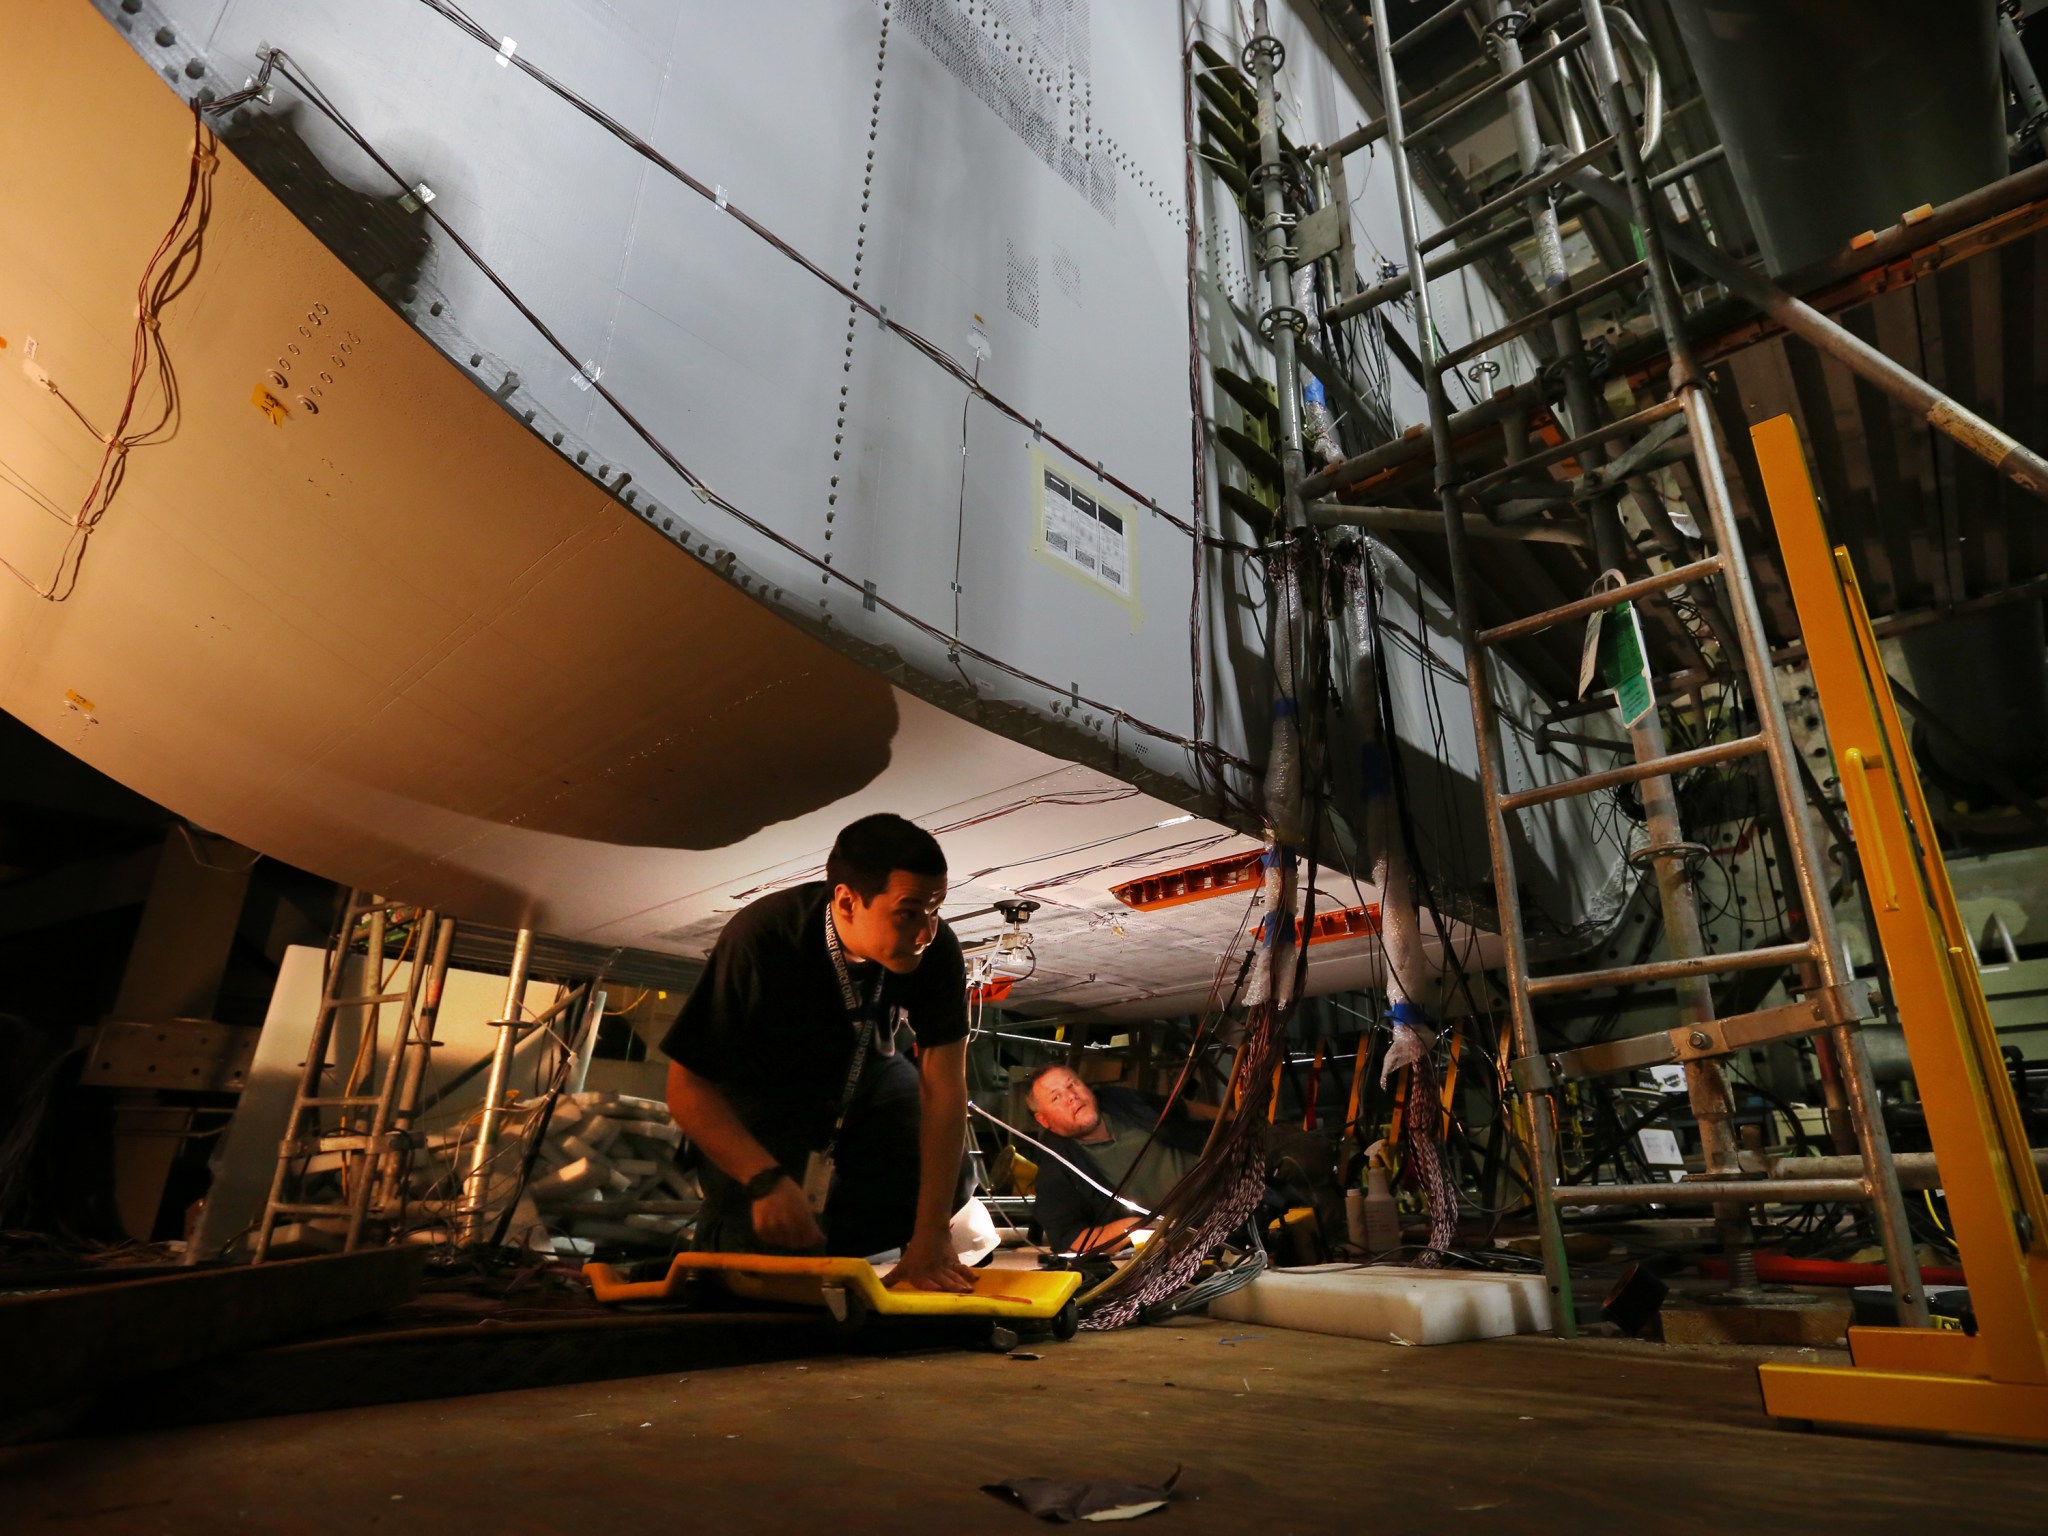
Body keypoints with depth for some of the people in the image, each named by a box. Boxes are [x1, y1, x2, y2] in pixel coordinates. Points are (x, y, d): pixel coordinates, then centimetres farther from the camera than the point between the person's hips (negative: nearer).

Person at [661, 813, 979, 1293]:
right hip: (764, 1085, -3)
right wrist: (766, 1180, -41)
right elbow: (689, 1087, -28)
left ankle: (826, 1246, 13)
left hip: (868, 1072, 4)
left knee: (943, 1177, -12)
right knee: (759, 1243, -18)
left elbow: (943, 1087, -26)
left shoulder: (937, 952, -28)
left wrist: (931, 1238, -30)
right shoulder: (759, 940, -36)